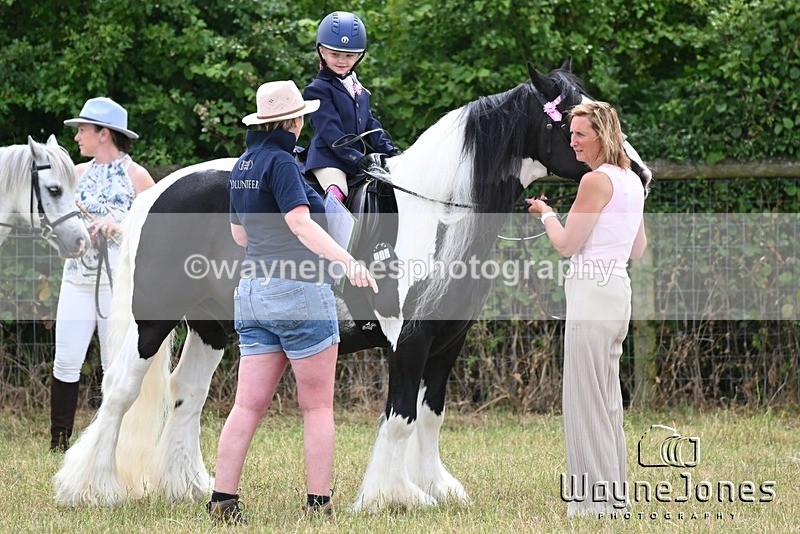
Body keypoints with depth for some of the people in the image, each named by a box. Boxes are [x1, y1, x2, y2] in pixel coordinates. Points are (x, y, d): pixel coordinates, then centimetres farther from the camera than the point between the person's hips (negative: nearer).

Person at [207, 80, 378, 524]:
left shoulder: (243, 165, 12)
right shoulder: (281, 162, -13)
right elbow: (301, 224, -27)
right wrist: (349, 262, -37)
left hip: (253, 291, 8)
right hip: (300, 294, -7)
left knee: (249, 405, 6)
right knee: (318, 407, 2)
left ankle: (223, 500, 2)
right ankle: (319, 504, 2)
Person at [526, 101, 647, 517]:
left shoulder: (596, 181, -14)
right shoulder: (632, 181, 14)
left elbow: (567, 244, -12)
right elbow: (638, 250, 19)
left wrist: (545, 214, 7)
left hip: (592, 294, -10)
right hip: (617, 292, 10)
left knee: (585, 400, -5)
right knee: (606, 400, 15)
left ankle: (596, 501, -3)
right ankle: (614, 495, 19)